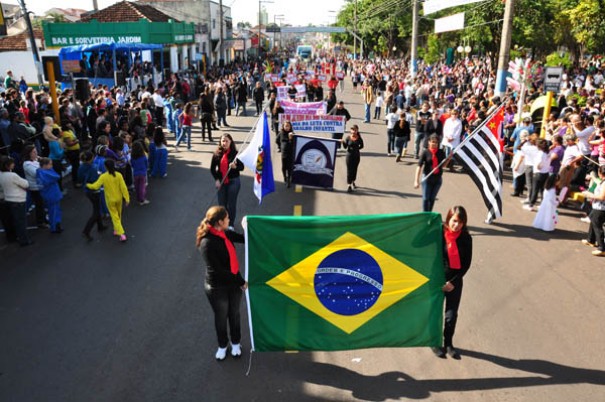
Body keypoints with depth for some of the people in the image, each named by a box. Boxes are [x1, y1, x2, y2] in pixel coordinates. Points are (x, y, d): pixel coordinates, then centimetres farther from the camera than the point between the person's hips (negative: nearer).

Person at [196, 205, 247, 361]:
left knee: (234, 314, 22)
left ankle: (235, 343, 45)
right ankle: (222, 346, 42)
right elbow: (217, 270, -25)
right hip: (217, 287, -6)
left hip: (233, 282, 6)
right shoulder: (207, 242, -28)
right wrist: (240, 282, -20)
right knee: (221, 317, 17)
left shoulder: (224, 233, -7)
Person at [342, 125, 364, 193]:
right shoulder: (348, 137, -7)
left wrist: (357, 148, -5)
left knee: (354, 169, 15)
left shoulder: (359, 138, -5)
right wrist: (343, 142, -22)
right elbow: (345, 147, -6)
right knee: (349, 170, -2)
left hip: (357, 155, 2)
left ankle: (353, 182, 37)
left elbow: (362, 146, 9)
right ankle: (349, 186, -1)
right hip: (349, 155, -2)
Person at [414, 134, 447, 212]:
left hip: (438, 178, 3)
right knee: (426, 198, -1)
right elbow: (419, 166, -14)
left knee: (432, 198, 12)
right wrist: (416, 180, -21)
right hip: (427, 178, -3)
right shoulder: (425, 152, -10)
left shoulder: (441, 152, -1)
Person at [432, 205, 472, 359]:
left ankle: (448, 343, 30)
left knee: (452, 314, 10)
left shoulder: (466, 238, -7)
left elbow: (466, 263, -3)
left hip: (455, 281, 2)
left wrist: (453, 282, -9)